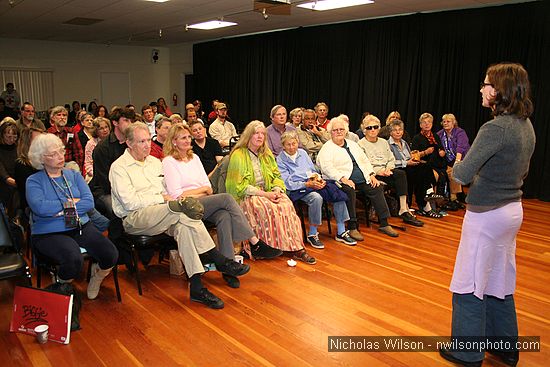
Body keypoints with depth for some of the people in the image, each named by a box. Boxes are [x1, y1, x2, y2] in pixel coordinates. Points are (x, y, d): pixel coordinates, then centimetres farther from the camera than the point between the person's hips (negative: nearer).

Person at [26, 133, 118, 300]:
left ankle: (96, 276, 16)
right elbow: (40, 207, -18)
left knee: (111, 255, -20)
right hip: (49, 233, -4)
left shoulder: (74, 175, 14)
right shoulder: (34, 181, 3)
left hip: (81, 226, 4)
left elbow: (89, 202, -1)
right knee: (73, 259, -34)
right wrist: (71, 202, -8)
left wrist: (62, 209, -13)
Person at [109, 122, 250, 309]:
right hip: (134, 219, -6)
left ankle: (197, 287, -34)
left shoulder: (155, 162, 21)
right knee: (184, 206, -31)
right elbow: (130, 202, -12)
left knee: (183, 224, -32)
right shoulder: (119, 167, -1)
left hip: (163, 213, 6)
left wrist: (170, 197, -4)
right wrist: (162, 198, -12)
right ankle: (220, 261, -29)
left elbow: (167, 190, 21)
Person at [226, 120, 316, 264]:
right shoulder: (238, 155, -6)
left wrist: (277, 190, -10)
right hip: (246, 197, -5)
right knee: (270, 208, -34)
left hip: (268, 193, 5)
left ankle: (296, 247, -27)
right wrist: (264, 194, -18)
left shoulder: (266, 154, 16)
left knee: (286, 205, -25)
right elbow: (240, 186, -12)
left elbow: (276, 176, 13)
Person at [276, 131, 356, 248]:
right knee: (316, 197, -36)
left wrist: (318, 178, -2)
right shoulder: (280, 160, 0)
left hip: (313, 183, 6)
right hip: (297, 189, -6)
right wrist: (307, 184, -18)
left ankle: (341, 232, -12)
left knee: (337, 192, -17)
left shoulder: (302, 152, 19)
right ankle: (312, 234, -22)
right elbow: (287, 183, -8)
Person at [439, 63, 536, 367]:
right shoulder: (526, 125, 6)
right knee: (500, 281, 21)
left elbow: (462, 175, -26)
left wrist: (457, 163, -5)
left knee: (470, 284, 6)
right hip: (512, 210, 9)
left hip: (486, 214, -9)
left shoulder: (495, 128, -22)